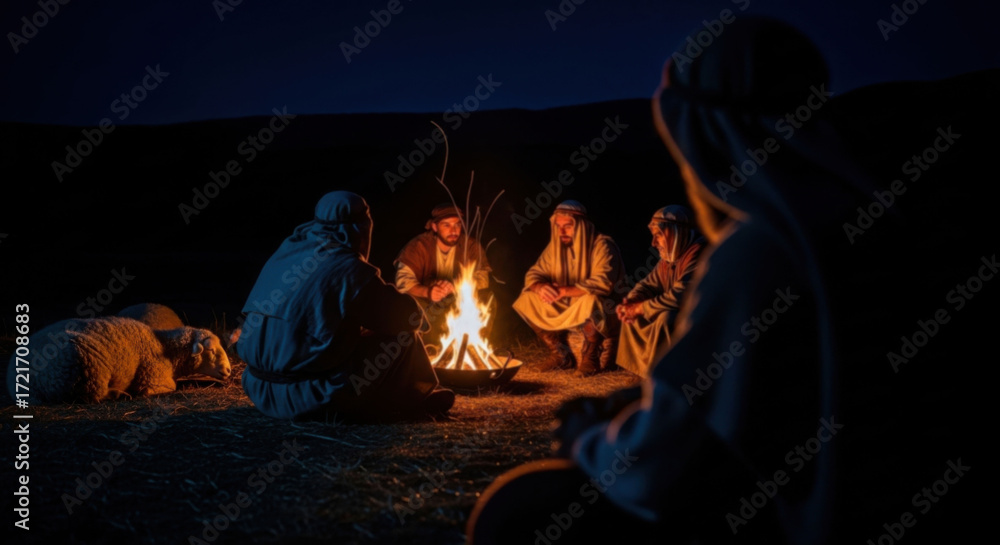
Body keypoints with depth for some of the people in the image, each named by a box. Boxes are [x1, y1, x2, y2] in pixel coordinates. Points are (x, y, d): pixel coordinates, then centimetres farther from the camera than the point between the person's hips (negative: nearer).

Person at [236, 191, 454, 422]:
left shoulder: (287, 251, 8)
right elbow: (409, 316, -5)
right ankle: (421, 399, 29)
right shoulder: (350, 269, -13)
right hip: (318, 399, -7)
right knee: (402, 336, 6)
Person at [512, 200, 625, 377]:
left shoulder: (602, 245, -19)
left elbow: (603, 283, -31)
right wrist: (540, 287, -23)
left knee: (590, 300, -40)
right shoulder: (556, 246, 1)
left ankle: (591, 356, -14)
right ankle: (561, 354, 3)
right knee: (527, 300, -7)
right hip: (569, 309, 7)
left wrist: (565, 291, -34)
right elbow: (533, 274, 2)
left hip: (604, 313, -6)